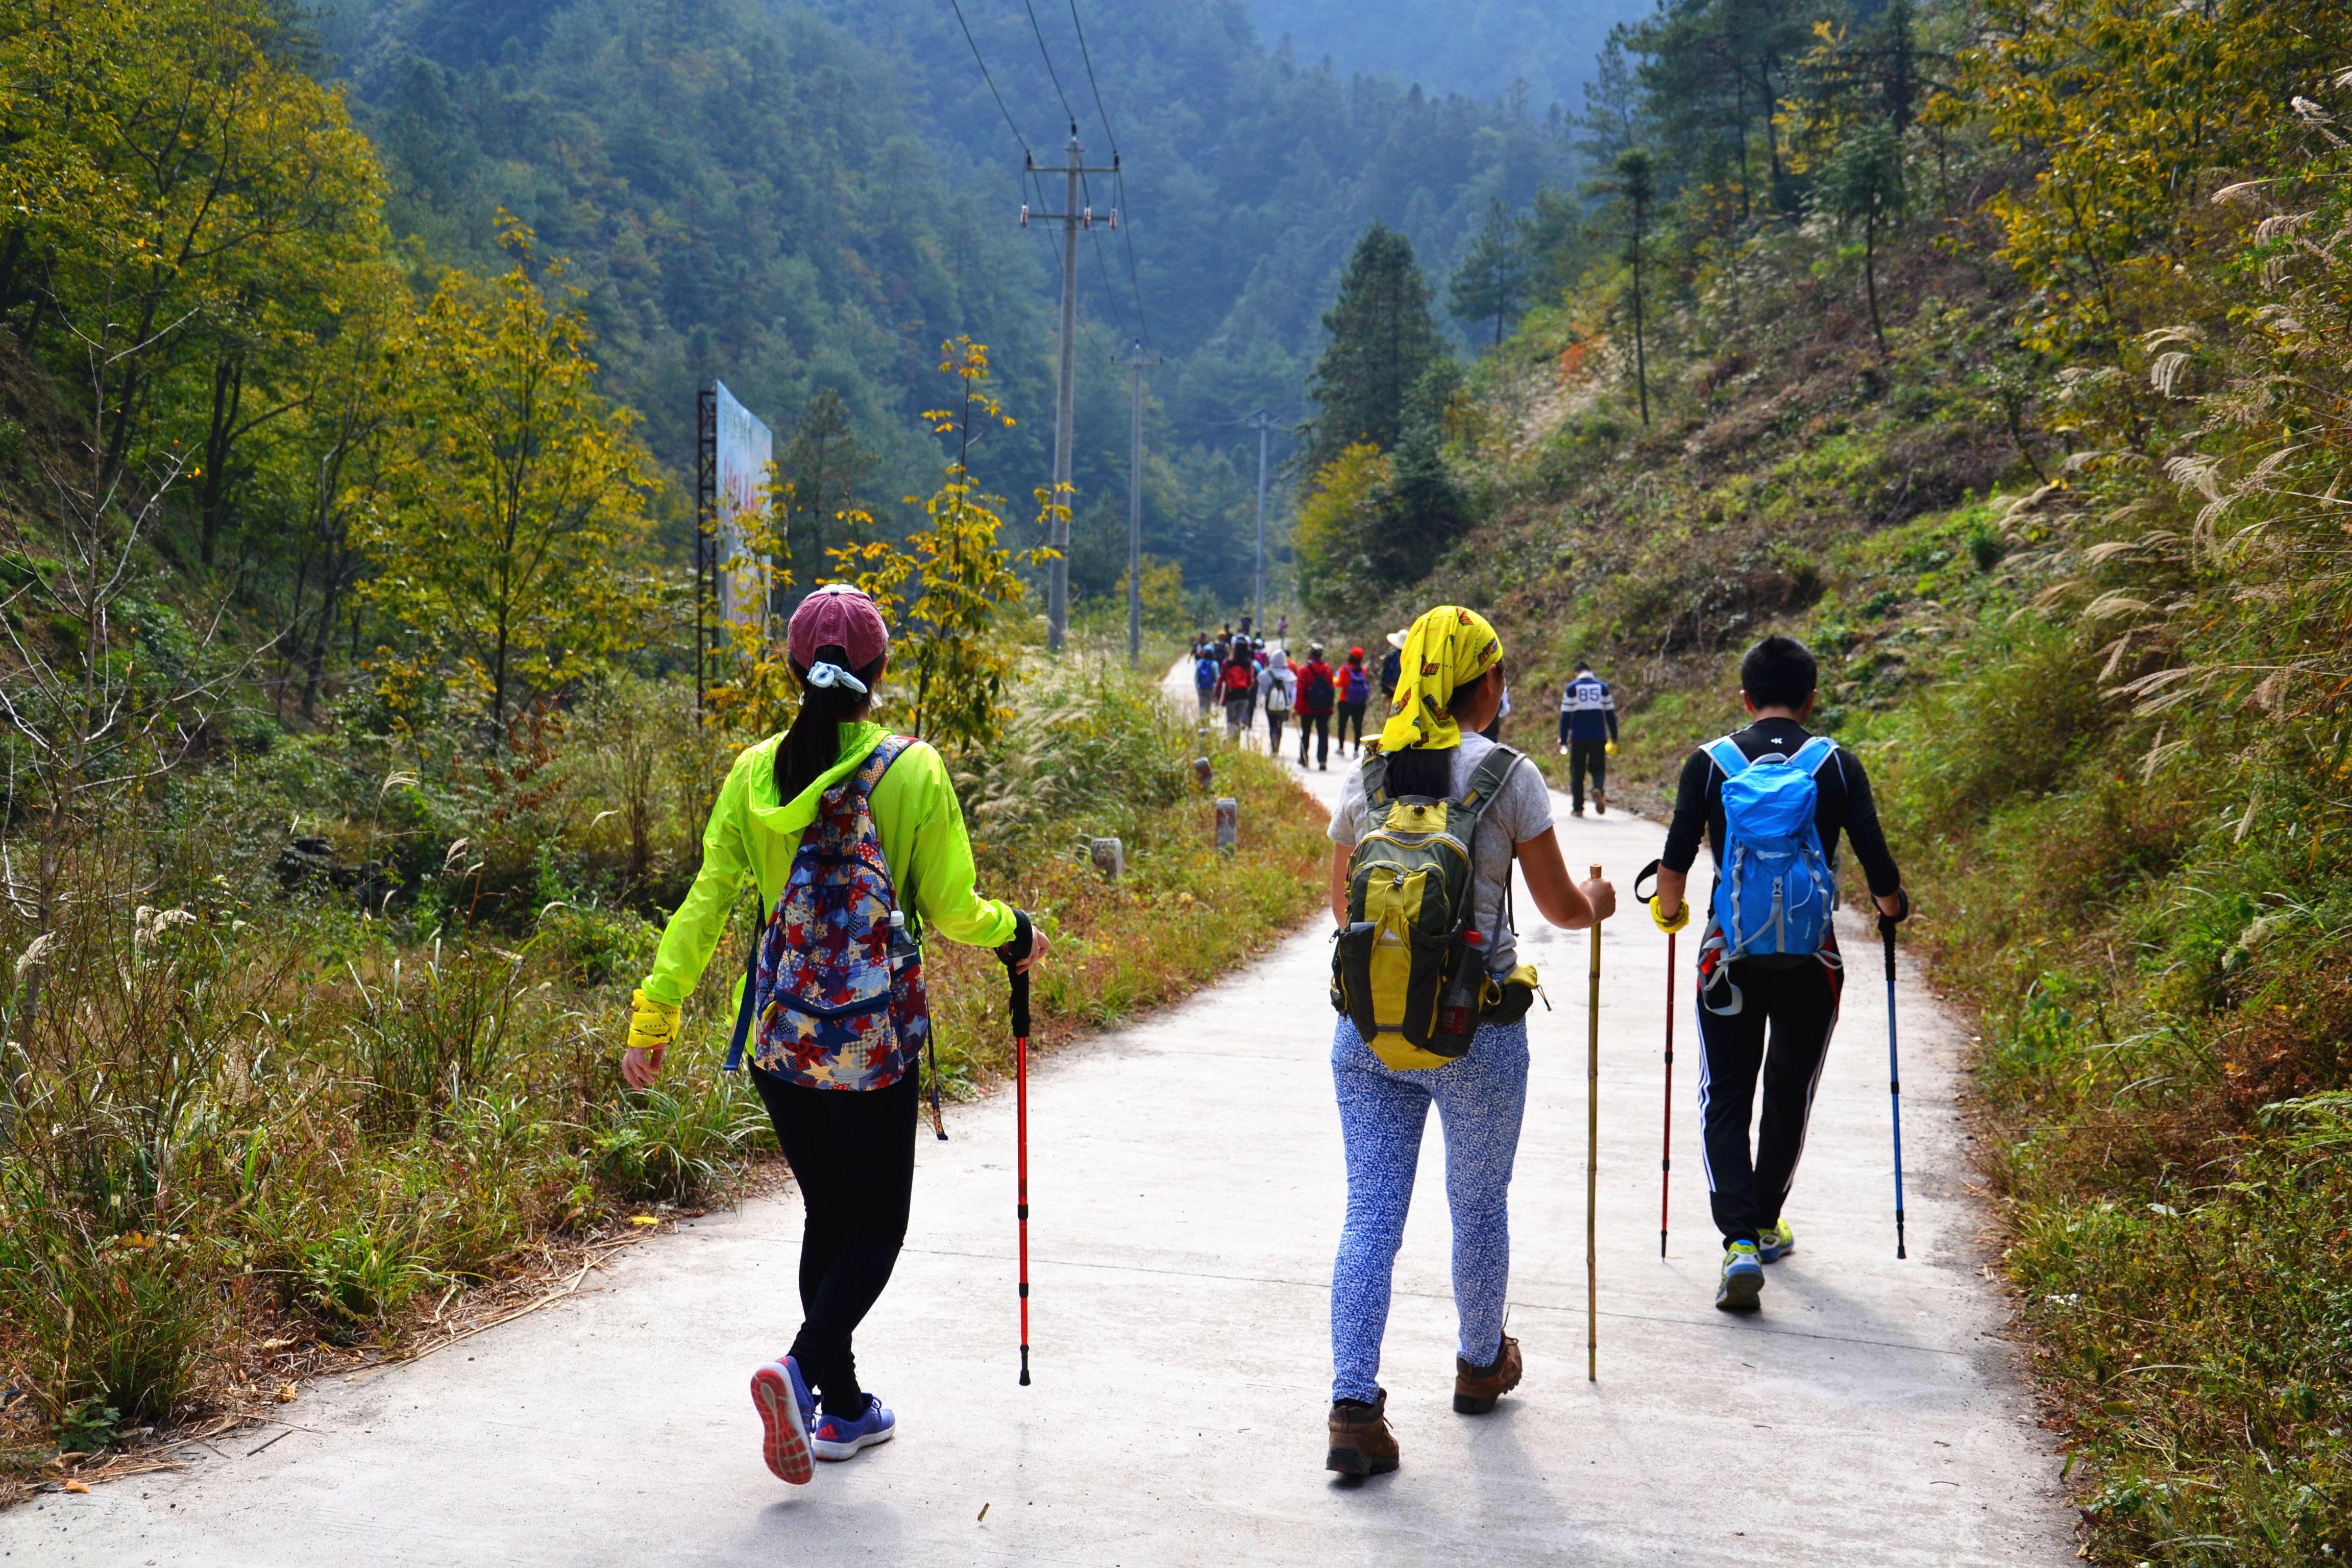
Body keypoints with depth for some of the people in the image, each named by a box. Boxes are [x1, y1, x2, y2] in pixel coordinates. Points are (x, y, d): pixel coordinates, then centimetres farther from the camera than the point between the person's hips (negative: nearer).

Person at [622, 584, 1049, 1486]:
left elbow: (707, 903, -2)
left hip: (780, 1038, 4)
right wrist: (1015, 934, 13)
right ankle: (803, 1368, -15)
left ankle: (845, 1409, 24)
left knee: (827, 1216, 18)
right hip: (874, 1039, -4)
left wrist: (655, 1014, 3)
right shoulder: (914, 771, -11)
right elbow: (951, 913, -7)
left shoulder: (754, 773, -2)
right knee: (874, 1226, 9)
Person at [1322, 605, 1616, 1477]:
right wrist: (1599, 905, 22)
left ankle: (1354, 1407, -4)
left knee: (1369, 1213, 5)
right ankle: (1480, 1365, 38)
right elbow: (1560, 907, 0)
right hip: (1476, 1028, -3)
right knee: (1480, 1206, 18)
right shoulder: (1509, 776, -7)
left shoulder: (1367, 776, 4)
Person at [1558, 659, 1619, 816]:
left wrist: (1563, 740, 0)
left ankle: (1578, 807, 8)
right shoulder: (1603, 687, 7)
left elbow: (1566, 715, -3)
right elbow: (1610, 714, 8)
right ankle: (1599, 790, -23)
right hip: (1599, 737, 1)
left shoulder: (1571, 688, 0)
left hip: (1578, 737, -1)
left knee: (1577, 772, 8)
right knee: (1598, 768, 9)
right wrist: (1614, 738, 14)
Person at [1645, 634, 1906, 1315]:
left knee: (1725, 1102, 6)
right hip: (1811, 962, 1)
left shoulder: (1710, 762, -2)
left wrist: (1668, 913, 15)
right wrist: (1894, 907, 19)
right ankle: (1766, 1224, 33)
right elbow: (1879, 869, -3)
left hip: (1731, 957, -1)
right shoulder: (1838, 766, -2)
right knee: (1789, 1099, 18)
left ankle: (1740, 1243, -9)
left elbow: (1675, 863, -5)